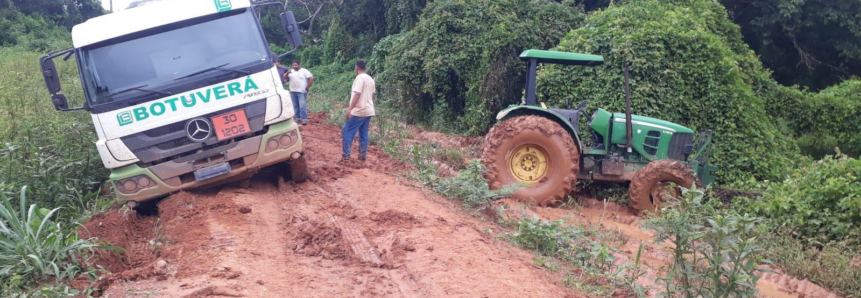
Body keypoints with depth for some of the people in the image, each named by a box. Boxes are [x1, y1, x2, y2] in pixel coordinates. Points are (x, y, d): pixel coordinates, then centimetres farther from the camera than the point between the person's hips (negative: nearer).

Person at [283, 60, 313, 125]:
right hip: (293, 92, 5)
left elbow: (311, 78, -4)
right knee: (295, 106, 6)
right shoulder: (291, 71, 15)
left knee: (302, 106, -12)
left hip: (302, 92, -5)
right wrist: (287, 73, -12)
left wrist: (308, 87, -8)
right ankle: (298, 118, 14)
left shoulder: (304, 71, 2)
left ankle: (304, 119, -12)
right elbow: (285, 78, 8)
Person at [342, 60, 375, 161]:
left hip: (358, 111, -8)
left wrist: (350, 109, -23)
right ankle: (363, 155, 12)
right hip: (368, 111, 8)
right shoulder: (371, 79, 13)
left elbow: (357, 94, -21)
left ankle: (346, 155, -5)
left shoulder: (359, 78, -13)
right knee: (363, 134, 11)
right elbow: (373, 96, 19)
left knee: (347, 131, -2)